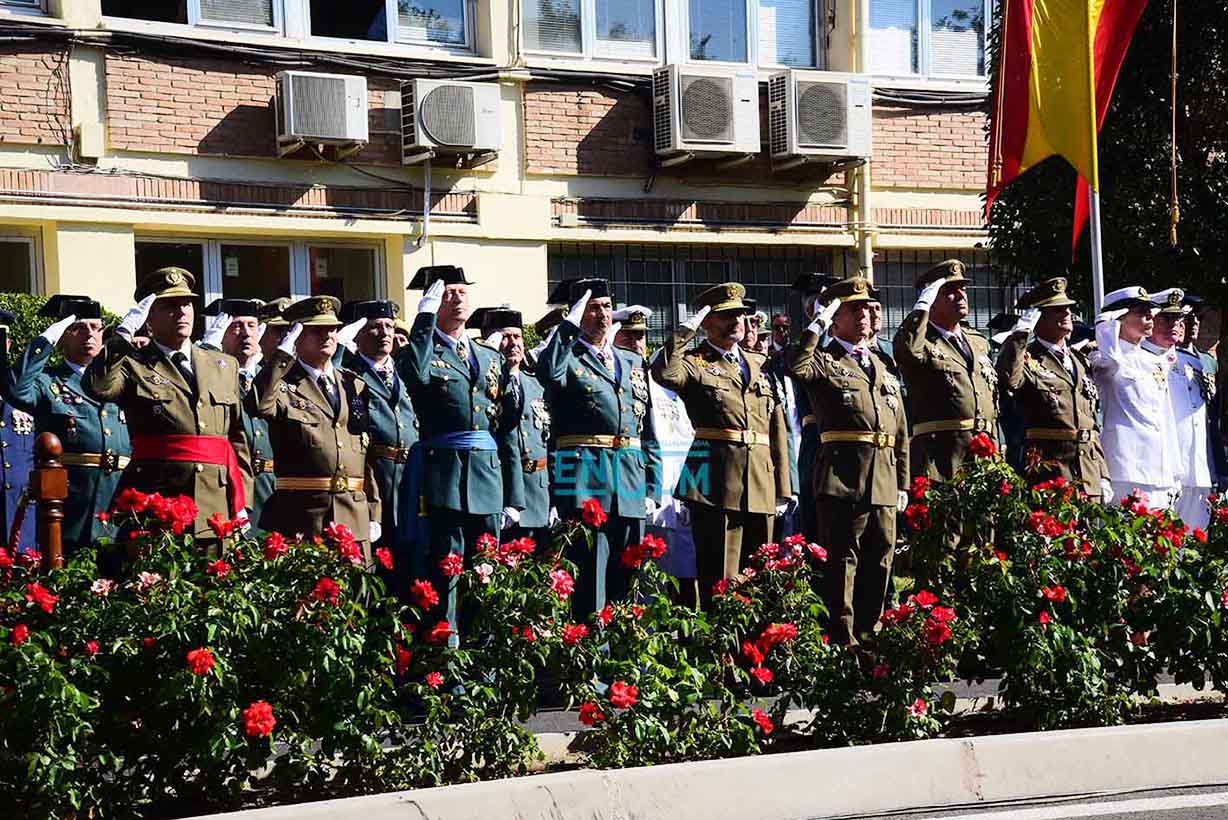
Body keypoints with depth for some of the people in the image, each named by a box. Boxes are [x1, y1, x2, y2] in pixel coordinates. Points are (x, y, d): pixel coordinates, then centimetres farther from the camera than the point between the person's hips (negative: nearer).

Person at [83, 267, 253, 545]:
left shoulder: (225, 366, 17)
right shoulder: (133, 365, 5)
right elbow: (96, 387, -18)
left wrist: (241, 503, 10)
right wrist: (123, 334, -14)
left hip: (217, 511, 3)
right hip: (154, 508, -3)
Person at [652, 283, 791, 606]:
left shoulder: (760, 364, 18)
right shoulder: (694, 362, 2)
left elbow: (778, 429, 17)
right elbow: (664, 373, -24)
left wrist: (783, 489, 12)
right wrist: (685, 330, -12)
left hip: (761, 485, 5)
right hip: (717, 482, -5)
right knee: (719, 578, -6)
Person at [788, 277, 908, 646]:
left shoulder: (881, 366, 22)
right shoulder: (824, 361, 3)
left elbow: (900, 430, 22)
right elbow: (795, 367, -23)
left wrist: (903, 483, 16)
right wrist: (818, 324, -15)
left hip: (884, 481, 6)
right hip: (843, 475, -6)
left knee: (879, 562, 10)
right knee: (843, 560, -5)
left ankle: (869, 636, 20)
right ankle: (843, 640, -1)